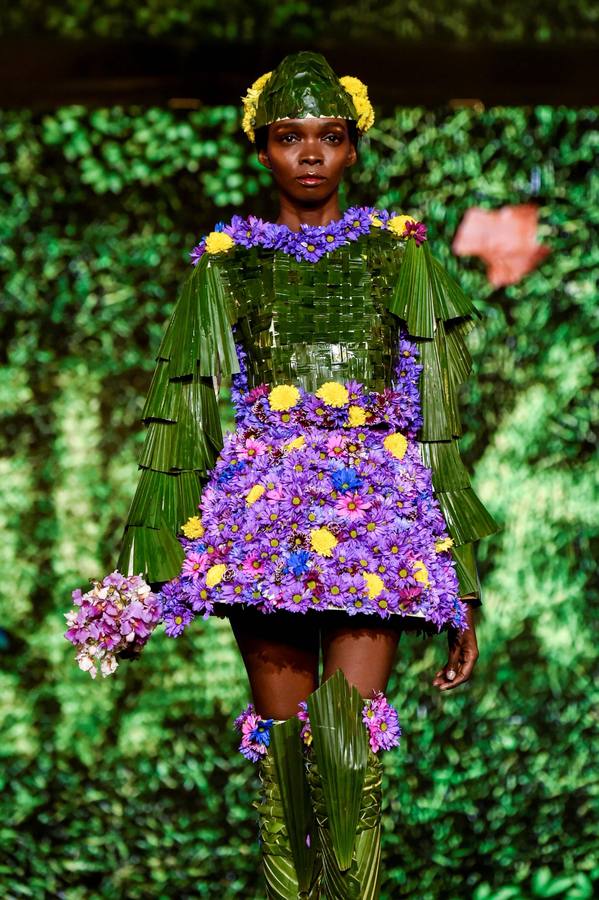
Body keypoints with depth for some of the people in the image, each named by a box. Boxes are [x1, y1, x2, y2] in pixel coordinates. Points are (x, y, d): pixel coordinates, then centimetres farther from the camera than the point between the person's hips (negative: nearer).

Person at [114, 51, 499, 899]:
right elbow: (185, 414, 13)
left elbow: (440, 422, 12)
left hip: (376, 504, -1)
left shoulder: (398, 253, 13)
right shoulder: (226, 262, 14)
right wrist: (151, 562, 4)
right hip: (263, 502, 1)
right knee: (282, 751, -2)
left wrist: (462, 587, 6)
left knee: (352, 739, -15)